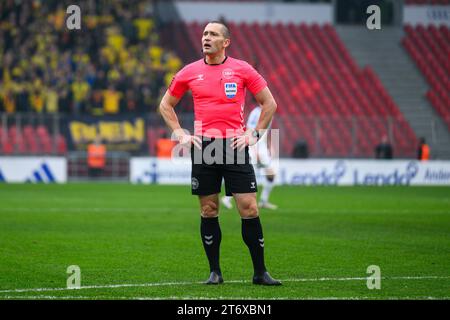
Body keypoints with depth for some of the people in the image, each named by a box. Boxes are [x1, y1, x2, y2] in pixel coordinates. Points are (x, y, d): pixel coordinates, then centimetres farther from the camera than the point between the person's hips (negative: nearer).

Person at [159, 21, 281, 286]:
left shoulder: (242, 69, 3)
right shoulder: (190, 72, 8)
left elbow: (269, 103, 9)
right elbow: (166, 105, 20)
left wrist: (255, 134, 2)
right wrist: (180, 134, 8)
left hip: (235, 145, -1)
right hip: (203, 146, 2)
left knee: (249, 208, -5)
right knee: (208, 211, 3)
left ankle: (260, 272, 3)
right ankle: (215, 272, 12)